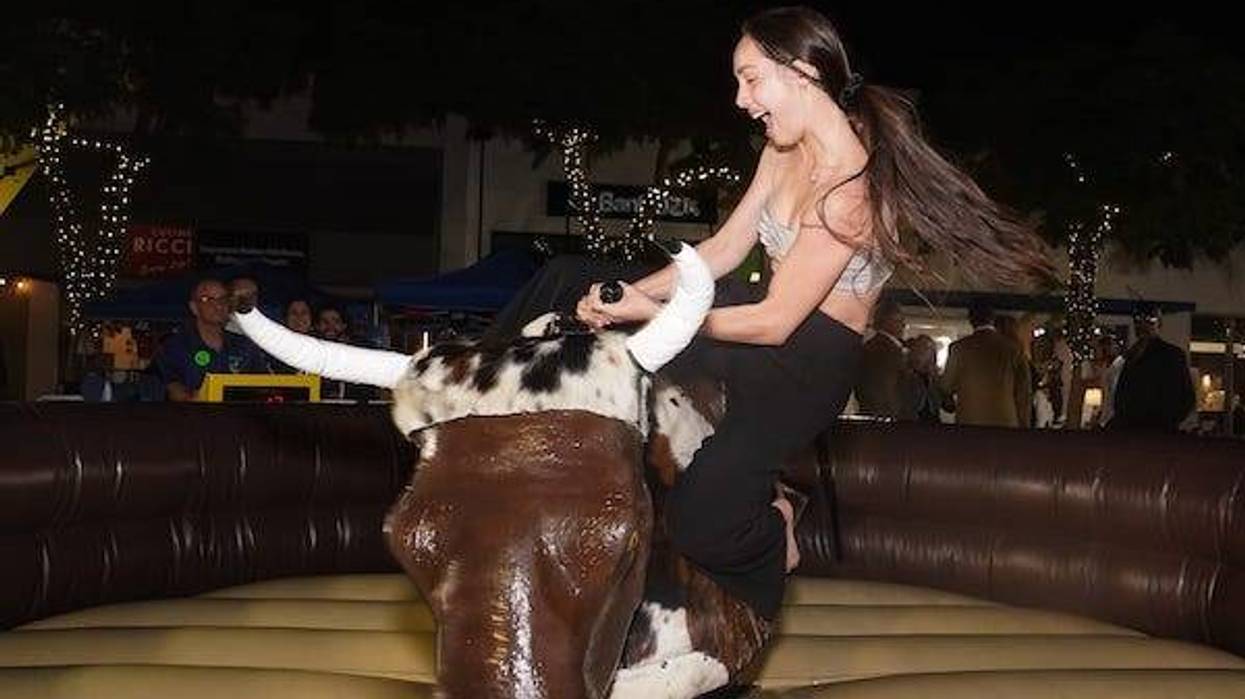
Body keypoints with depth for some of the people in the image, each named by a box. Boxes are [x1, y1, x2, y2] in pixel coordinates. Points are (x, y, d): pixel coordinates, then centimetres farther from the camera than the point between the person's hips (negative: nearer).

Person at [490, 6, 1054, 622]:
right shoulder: (783, 150, 2)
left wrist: (651, 312, -18)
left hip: (805, 361, -9)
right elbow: (723, 248, 7)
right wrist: (629, 293, -6)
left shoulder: (849, 190, -25)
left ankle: (773, 530, 6)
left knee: (699, 526, -28)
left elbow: (773, 323, -23)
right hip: (761, 318, 9)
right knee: (564, 282, 6)